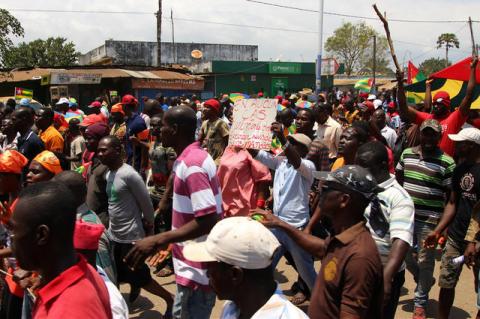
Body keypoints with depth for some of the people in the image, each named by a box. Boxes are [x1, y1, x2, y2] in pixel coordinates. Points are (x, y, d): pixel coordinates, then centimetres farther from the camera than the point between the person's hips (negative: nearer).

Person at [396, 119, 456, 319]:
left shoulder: (447, 163, -9)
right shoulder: (406, 154, 4)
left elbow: (450, 196, -6)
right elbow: (398, 181, 14)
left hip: (430, 219, -4)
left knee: (425, 260, 6)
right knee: (404, 254, 15)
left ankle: (420, 302, 22)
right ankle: (425, 281, 43)